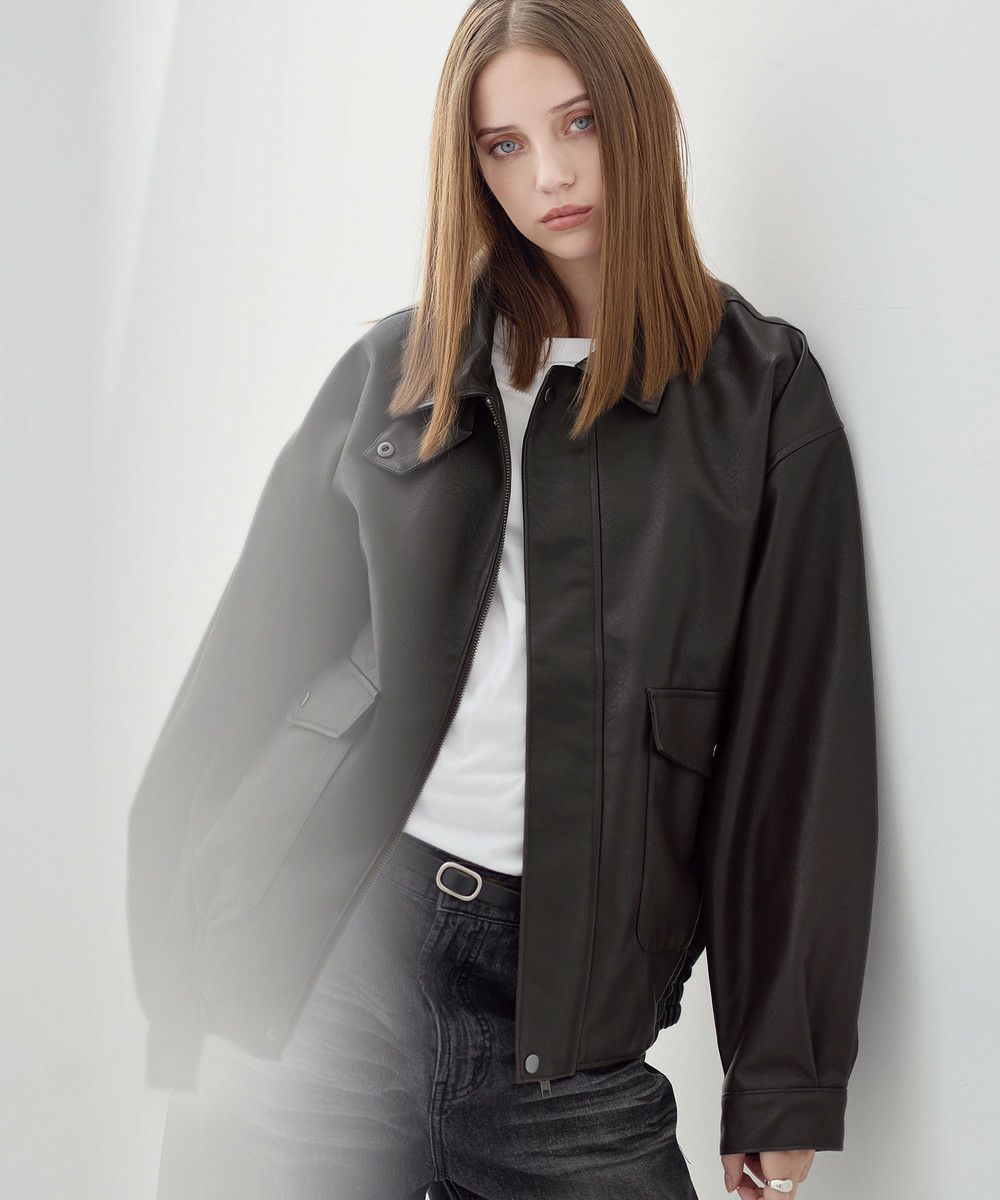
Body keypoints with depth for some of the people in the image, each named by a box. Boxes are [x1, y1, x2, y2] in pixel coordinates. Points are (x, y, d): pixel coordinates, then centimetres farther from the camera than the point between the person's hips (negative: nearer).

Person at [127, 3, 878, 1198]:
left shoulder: (762, 393, 5)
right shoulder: (396, 370, 10)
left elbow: (797, 737, 2)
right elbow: (259, 653, 10)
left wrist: (782, 1087, -1)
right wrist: (188, 983, 5)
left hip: (572, 1010, -1)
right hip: (331, 964, 2)